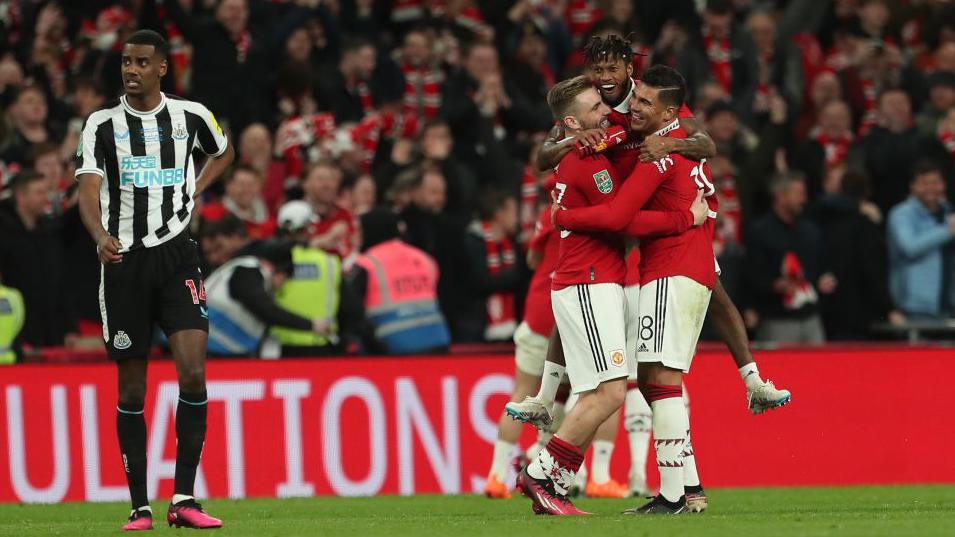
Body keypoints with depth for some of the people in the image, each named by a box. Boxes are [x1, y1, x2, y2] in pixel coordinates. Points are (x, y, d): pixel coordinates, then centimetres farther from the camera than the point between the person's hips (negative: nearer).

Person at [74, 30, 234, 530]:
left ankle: (184, 499, -9)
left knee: (193, 372, -14)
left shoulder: (190, 116, 3)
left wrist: (194, 191, 8)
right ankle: (139, 507, 10)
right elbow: (89, 188, -16)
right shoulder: (102, 123, -2)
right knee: (131, 390, 3)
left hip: (176, 255, 1)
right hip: (123, 262, -1)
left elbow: (223, 152, 26)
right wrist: (101, 236, -35)